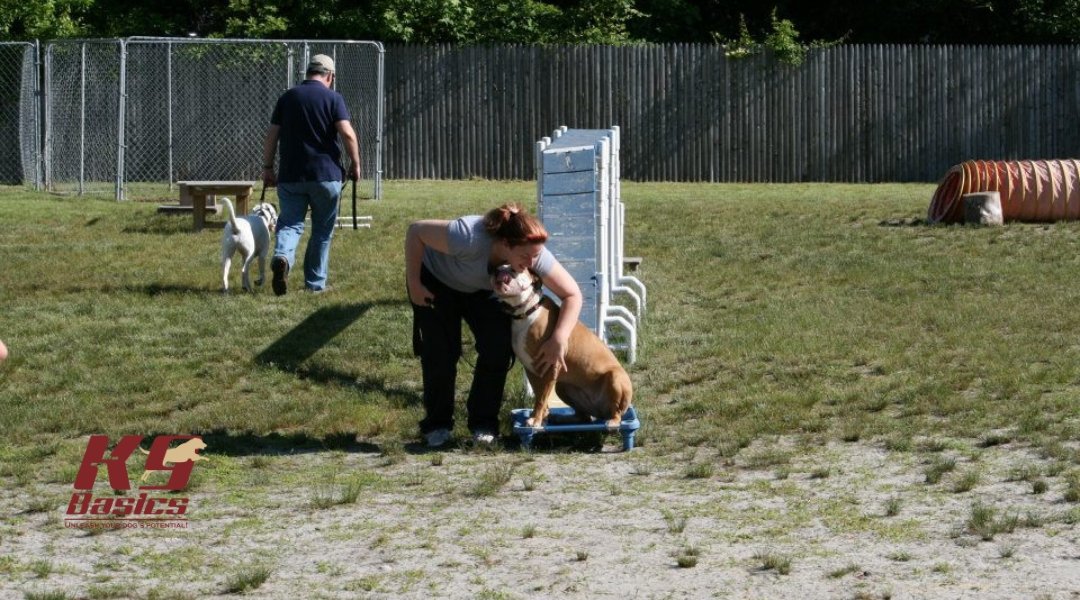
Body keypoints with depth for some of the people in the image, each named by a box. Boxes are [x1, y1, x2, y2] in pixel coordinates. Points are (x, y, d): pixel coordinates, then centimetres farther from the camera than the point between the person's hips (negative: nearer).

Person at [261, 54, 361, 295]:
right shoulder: (333, 98, -2)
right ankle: (315, 282, 14)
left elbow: (271, 136, 8)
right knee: (322, 230, 11)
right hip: (326, 175, -2)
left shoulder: (287, 98, 8)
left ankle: (282, 256, -29)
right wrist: (355, 164, 0)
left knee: (290, 223, 2)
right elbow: (347, 133, -12)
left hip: (290, 176, 2)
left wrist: (267, 168, 15)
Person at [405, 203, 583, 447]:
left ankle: (483, 423, 4)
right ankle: (437, 424, 7)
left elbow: (573, 295, -24)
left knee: (498, 349, -13)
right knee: (440, 351, -13)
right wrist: (413, 283, -24)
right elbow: (415, 231, -31)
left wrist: (559, 340, -36)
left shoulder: (535, 255, -33)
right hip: (436, 282, -3)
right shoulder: (469, 238, -45)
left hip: (481, 290, 3)